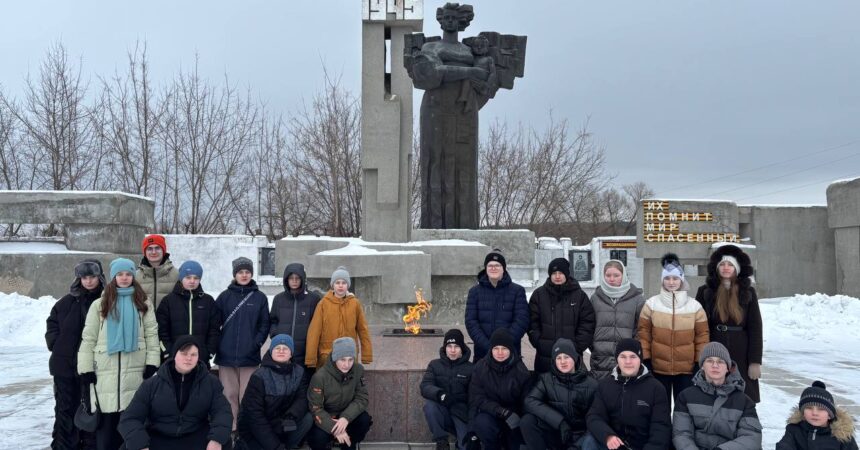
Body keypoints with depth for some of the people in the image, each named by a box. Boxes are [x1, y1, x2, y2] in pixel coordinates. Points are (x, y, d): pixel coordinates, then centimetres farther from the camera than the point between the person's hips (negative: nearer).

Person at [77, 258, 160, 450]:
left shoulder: (144, 303, 8)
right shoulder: (100, 304, 7)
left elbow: (152, 334, 5)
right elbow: (88, 338, 5)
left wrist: (152, 363, -4)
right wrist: (86, 368, -2)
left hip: (135, 370, 0)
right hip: (106, 371, 0)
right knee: (106, 420, 2)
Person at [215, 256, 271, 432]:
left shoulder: (260, 297, 4)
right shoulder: (225, 296, 6)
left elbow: (264, 325, 5)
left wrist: (257, 343, -6)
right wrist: (215, 345, -3)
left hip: (250, 356, -1)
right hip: (226, 355, 1)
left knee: (247, 396, 2)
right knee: (229, 394, 4)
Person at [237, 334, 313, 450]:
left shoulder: (299, 372, -3)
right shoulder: (259, 376, -17)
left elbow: (302, 399, -10)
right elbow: (254, 414, -21)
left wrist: (291, 417, -33)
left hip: (281, 424, 4)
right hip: (255, 430, -4)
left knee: (307, 419, -19)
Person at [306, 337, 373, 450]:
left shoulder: (358, 370, -14)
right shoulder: (320, 376, -24)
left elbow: (362, 398, -13)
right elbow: (315, 409, -21)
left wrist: (346, 417, -30)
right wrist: (335, 430, -31)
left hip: (345, 415, 3)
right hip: (324, 418, -3)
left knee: (364, 420, -25)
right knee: (318, 438, -32)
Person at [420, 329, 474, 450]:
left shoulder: (471, 368, -1)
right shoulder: (435, 365, 3)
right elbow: (425, 386, -11)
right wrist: (440, 394, -34)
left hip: (462, 414, -1)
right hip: (443, 412, 2)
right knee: (429, 405, -29)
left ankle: (462, 439, 17)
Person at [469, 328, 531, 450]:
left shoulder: (521, 370, -9)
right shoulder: (481, 367, -10)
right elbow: (477, 399, -14)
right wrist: (503, 412, -27)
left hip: (513, 416, 1)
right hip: (488, 413, -1)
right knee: (482, 423, -33)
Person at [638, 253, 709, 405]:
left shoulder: (695, 306, 1)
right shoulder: (651, 304, -1)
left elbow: (702, 336, 3)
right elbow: (644, 333, 1)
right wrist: (645, 359, -2)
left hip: (687, 370, 0)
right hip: (658, 368, 0)